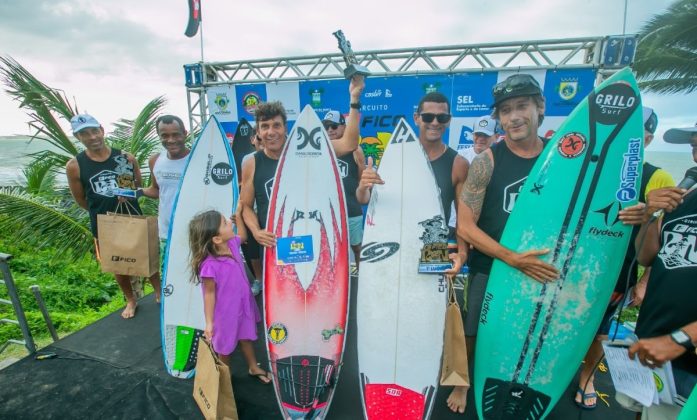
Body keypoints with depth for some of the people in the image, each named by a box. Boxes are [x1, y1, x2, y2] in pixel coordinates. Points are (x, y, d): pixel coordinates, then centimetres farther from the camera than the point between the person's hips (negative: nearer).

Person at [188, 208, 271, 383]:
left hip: (242, 305, 7)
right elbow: (209, 294, -22)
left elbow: (243, 236, 12)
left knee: (246, 337, 27)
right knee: (225, 345, 20)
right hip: (225, 312, -7)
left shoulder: (232, 244, -13)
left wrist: (238, 215, 2)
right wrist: (209, 322, -15)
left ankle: (253, 367, 51)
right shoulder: (210, 265, -34)